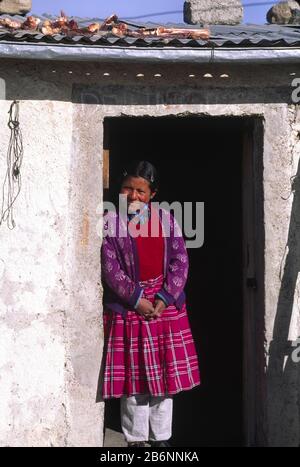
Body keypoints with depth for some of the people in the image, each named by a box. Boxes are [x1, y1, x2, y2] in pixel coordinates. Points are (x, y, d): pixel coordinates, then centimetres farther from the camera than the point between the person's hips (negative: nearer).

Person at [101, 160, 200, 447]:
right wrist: (137, 299, -14)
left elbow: (180, 260, 0)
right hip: (128, 306, -2)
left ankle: (161, 438, 19)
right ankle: (136, 439, 15)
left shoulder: (166, 218, 3)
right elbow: (110, 268, -8)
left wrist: (165, 298, -11)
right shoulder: (110, 222, -4)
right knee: (134, 375, 2)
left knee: (165, 374, 7)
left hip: (165, 304, 3)